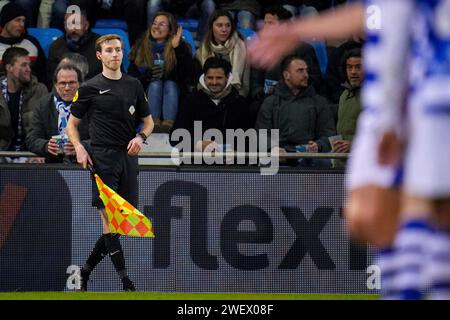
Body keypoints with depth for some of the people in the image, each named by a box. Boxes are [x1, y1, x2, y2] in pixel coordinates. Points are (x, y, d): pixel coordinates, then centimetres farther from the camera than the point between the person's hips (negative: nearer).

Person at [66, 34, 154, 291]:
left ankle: (85, 271, 16)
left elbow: (148, 120, 21)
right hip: (102, 158, -5)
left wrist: (140, 137, 0)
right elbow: (72, 123, 8)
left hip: (128, 157, 5)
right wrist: (79, 147, -10)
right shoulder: (90, 88, 3)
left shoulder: (134, 85, 14)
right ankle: (125, 281, -10)